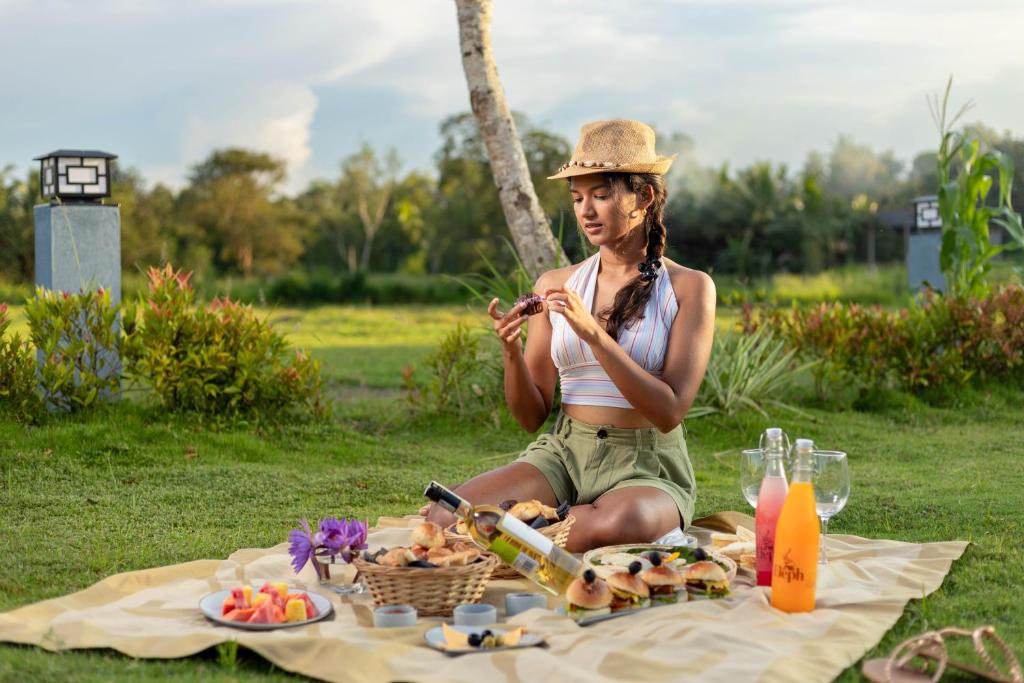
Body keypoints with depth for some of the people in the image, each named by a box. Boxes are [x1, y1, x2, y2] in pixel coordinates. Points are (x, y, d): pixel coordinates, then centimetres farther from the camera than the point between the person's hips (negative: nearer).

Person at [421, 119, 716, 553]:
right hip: (562, 455, 2)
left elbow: (670, 411, -13)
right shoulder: (554, 285, 7)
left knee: (620, 524, -40)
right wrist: (511, 352, -12)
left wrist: (593, 333, -21)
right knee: (444, 519, -25)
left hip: (648, 468, -2)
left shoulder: (689, 288, -1)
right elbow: (532, 417, 8)